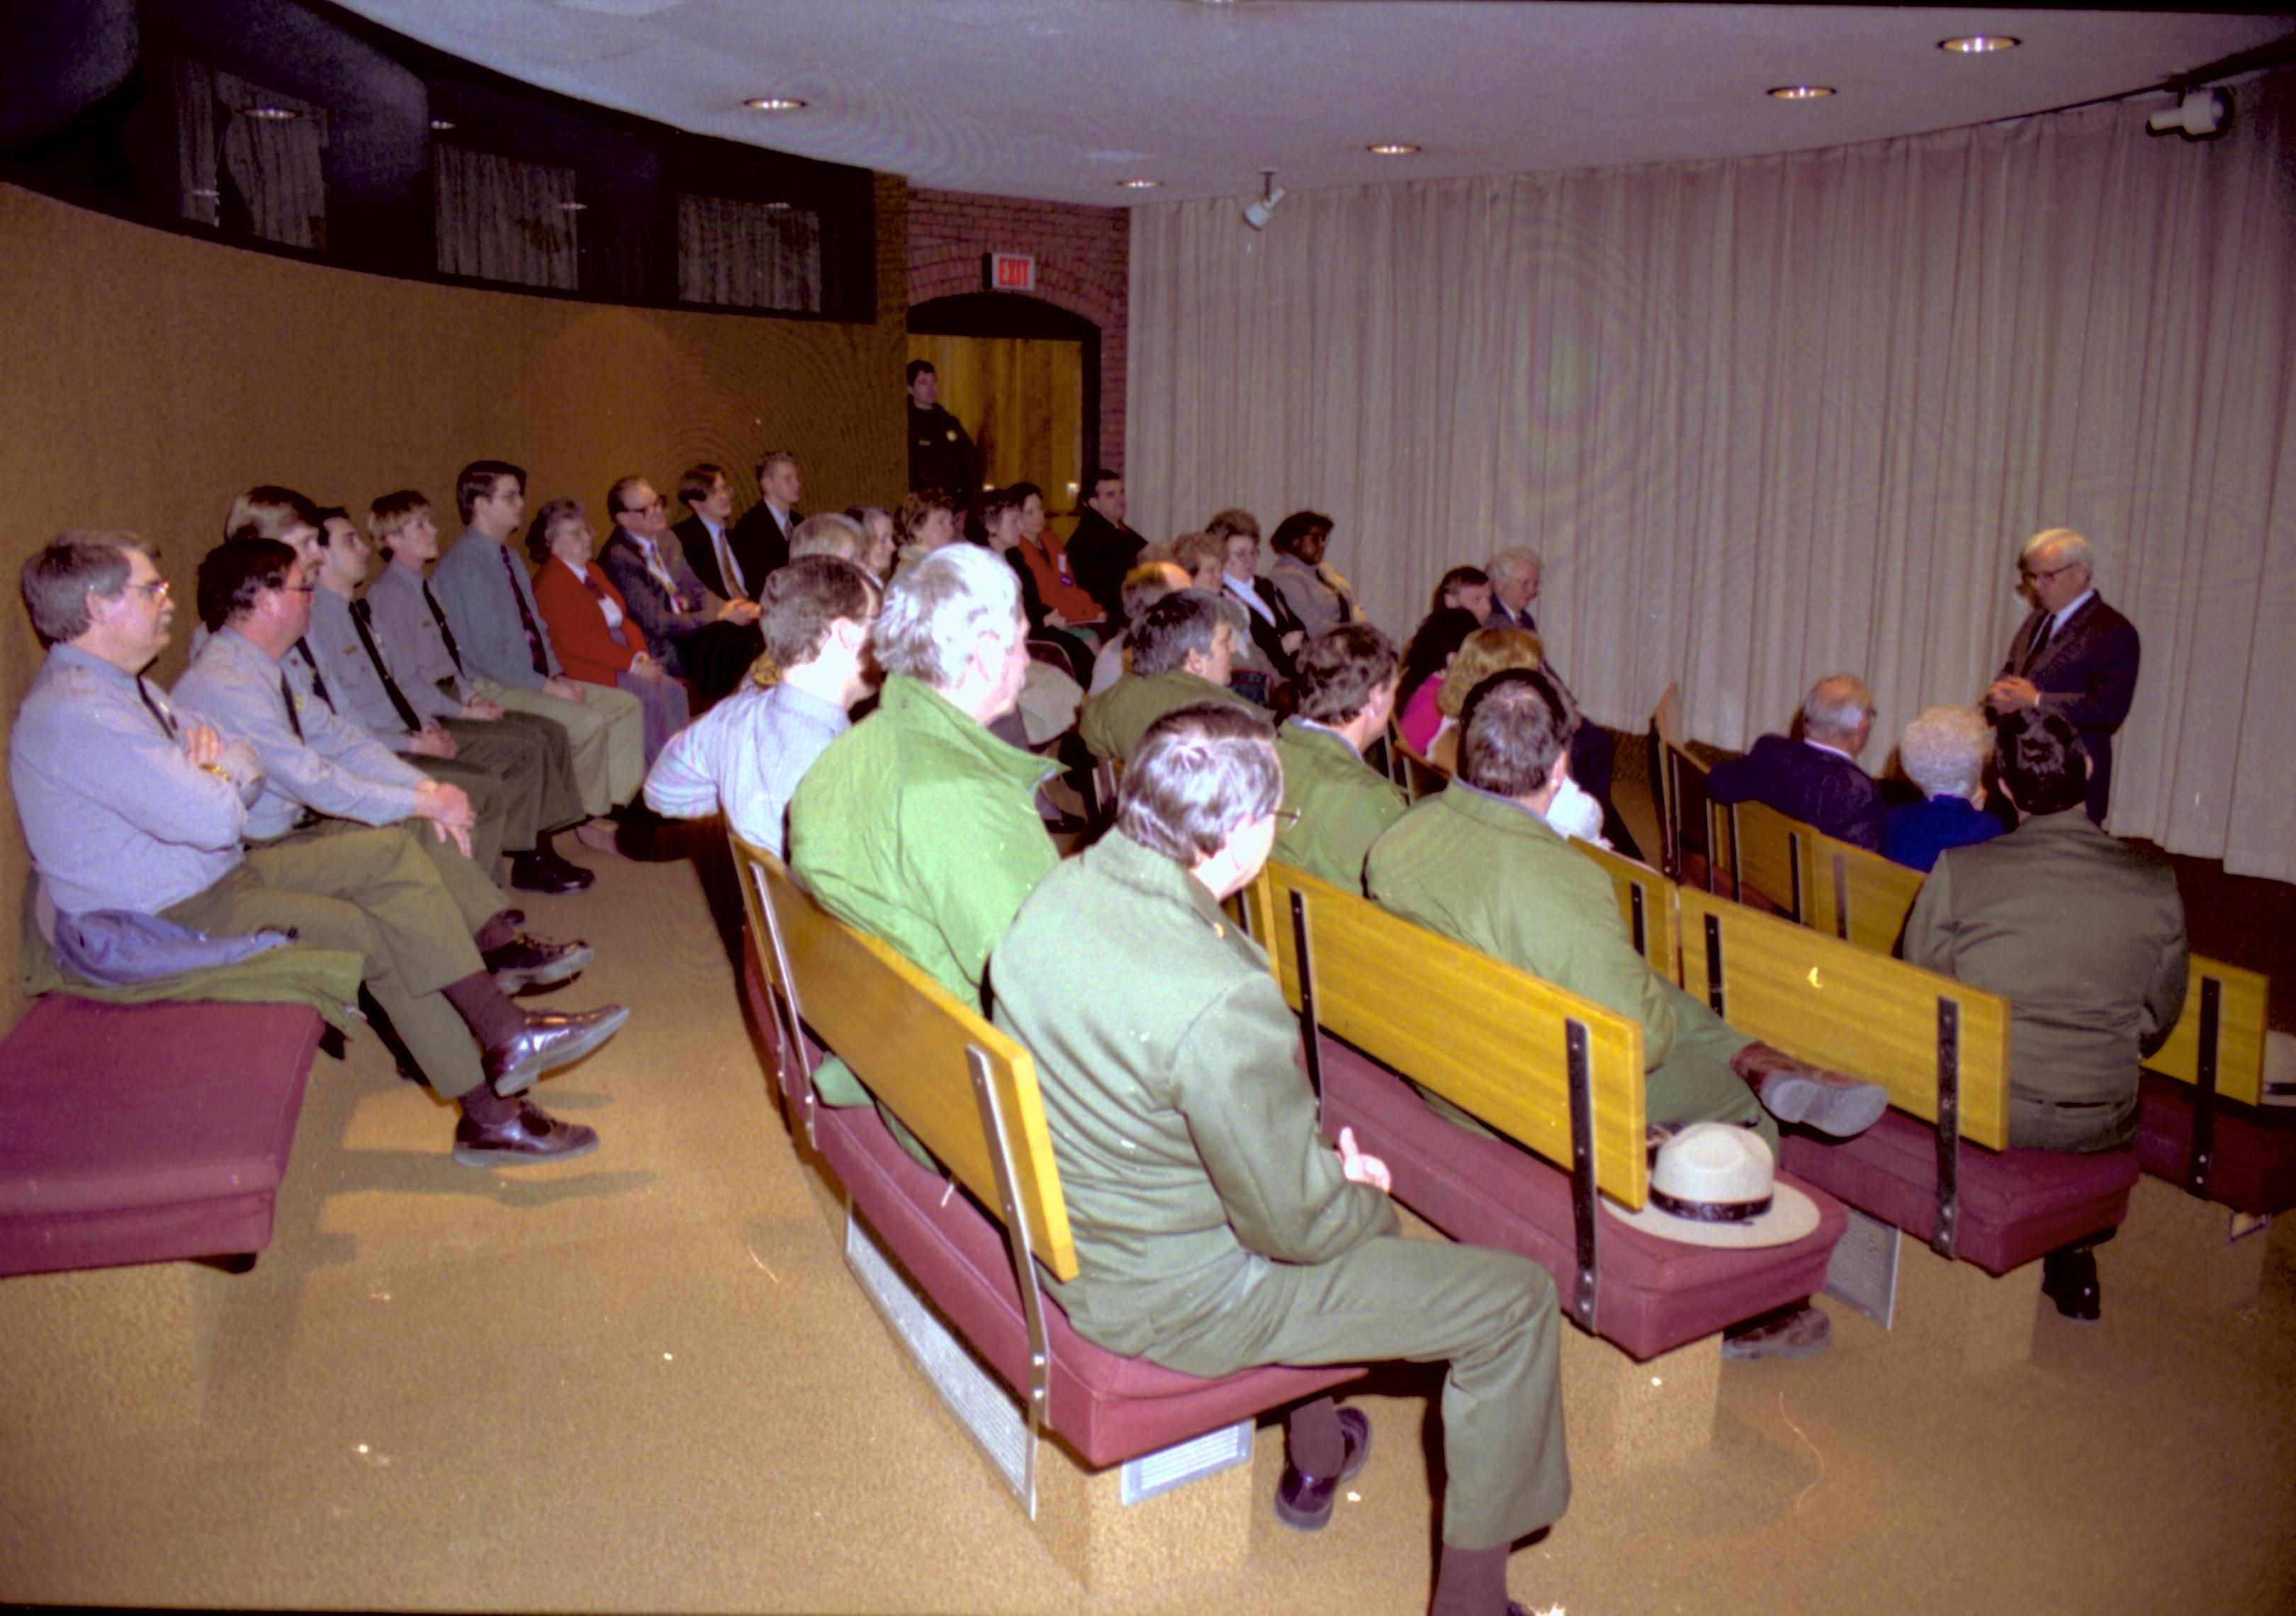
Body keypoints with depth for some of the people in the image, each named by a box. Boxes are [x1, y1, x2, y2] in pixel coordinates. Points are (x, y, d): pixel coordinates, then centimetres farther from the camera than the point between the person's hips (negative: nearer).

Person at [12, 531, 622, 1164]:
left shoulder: (119, 688, 11)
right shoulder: (74, 713, -23)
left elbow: (248, 772, 12)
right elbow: (213, 821, -29)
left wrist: (216, 766, -12)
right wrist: (219, 777, -5)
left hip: (220, 873, 10)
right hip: (166, 919, -10)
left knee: (389, 851, -4)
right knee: (386, 935, -16)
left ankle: (500, 1030, -8)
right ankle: (487, 1113, -5)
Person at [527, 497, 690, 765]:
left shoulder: (592, 571, 20)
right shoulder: (549, 582, -9)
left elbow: (624, 620, 16)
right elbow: (576, 641, -18)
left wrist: (641, 655, -4)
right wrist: (632, 663, -19)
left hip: (624, 658, 8)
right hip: (588, 672, -8)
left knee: (674, 691, -14)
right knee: (655, 695, -24)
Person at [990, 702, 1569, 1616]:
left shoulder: (1052, 898, -10)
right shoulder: (1220, 1003, -35)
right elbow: (1294, 1224, -23)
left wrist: (1325, 1164, 9)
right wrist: (1367, 1199, 1)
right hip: (1178, 1300, -8)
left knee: (1333, 1176, 33)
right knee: (1517, 1300, 4)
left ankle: (1316, 1459, 47)